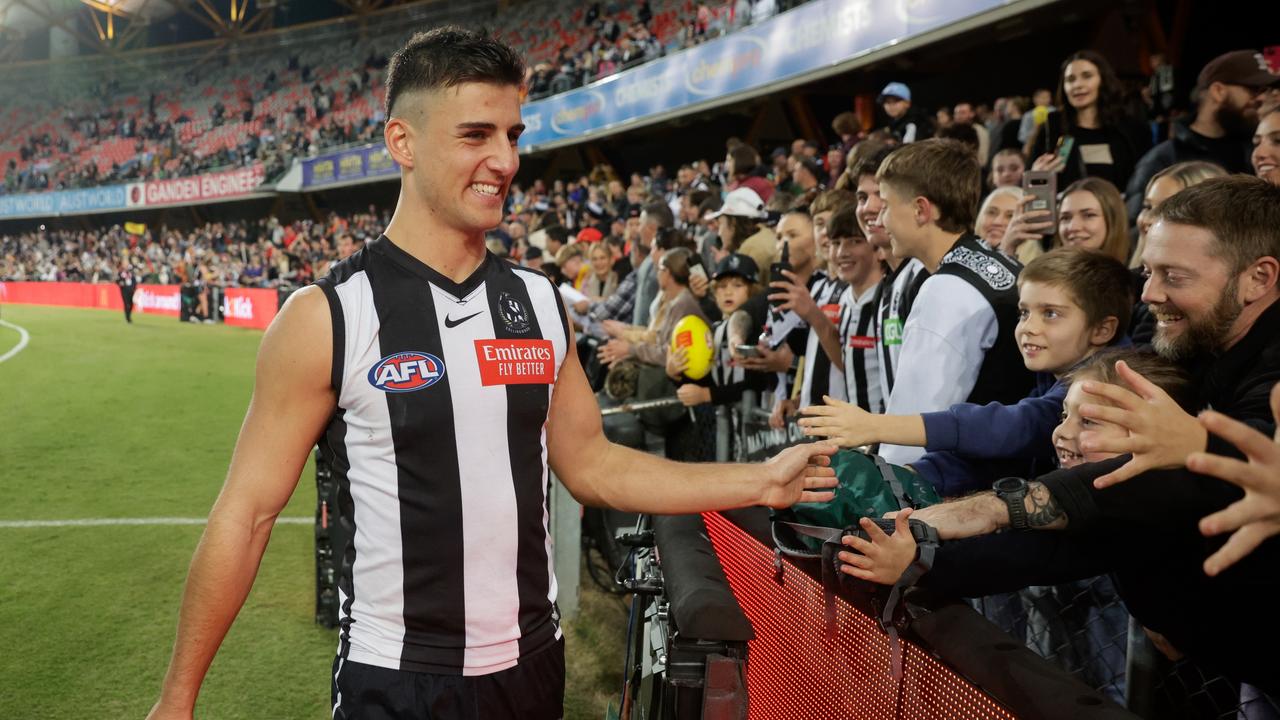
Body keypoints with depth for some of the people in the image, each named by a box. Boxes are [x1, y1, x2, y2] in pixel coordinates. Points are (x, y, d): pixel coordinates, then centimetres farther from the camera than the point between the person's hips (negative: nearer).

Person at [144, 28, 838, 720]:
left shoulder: (539, 302, 0)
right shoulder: (326, 317, -14)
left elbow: (588, 463, 6)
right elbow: (246, 513, -9)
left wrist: (760, 481, 0)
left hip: (533, 663, 5)